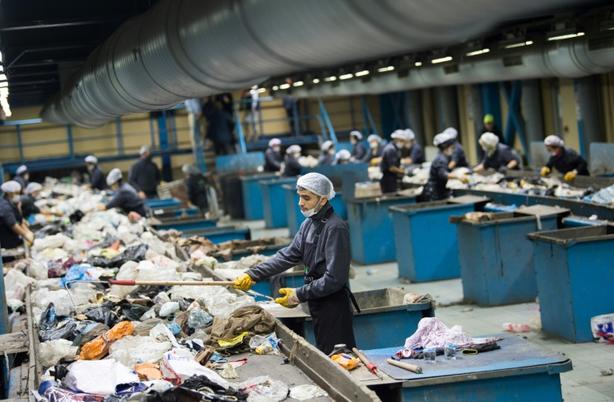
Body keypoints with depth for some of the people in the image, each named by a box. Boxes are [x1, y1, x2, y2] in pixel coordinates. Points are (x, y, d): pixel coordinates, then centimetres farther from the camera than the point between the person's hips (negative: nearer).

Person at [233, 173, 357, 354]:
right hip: (317, 302, 9)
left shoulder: (335, 228, -19)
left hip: (334, 303, -9)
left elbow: (334, 279, -22)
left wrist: (300, 295, -17)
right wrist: (252, 275, -1)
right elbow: (289, 255, 8)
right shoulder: (309, 223, 9)